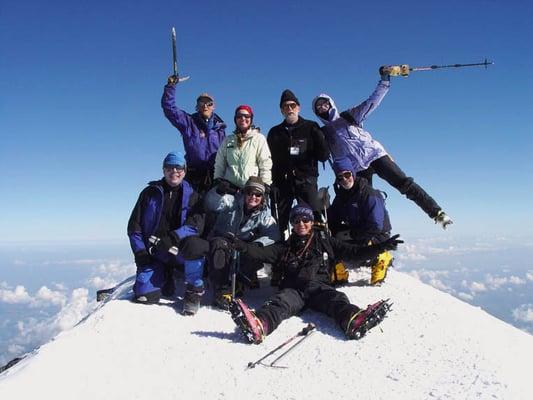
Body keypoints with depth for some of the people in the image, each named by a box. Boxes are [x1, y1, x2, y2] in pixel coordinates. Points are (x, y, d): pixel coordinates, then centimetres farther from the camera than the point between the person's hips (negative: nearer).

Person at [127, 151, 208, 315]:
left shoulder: (191, 195, 4)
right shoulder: (150, 192, 5)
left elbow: (197, 224, -10)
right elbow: (134, 226, 4)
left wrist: (175, 236, -27)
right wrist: (140, 252, -8)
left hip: (179, 249, -1)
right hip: (153, 252, 1)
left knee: (194, 246, -36)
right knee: (144, 295, -16)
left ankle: (194, 292, -15)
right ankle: (165, 277, 18)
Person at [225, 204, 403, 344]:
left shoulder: (324, 241, 23)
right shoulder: (286, 247, 25)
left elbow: (352, 252, 19)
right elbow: (262, 253, 10)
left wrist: (381, 247, 9)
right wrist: (242, 246, -9)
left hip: (319, 286, 0)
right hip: (293, 289, 0)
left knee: (336, 298, -33)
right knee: (279, 302, -32)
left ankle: (355, 321, -65)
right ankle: (259, 325, -64)